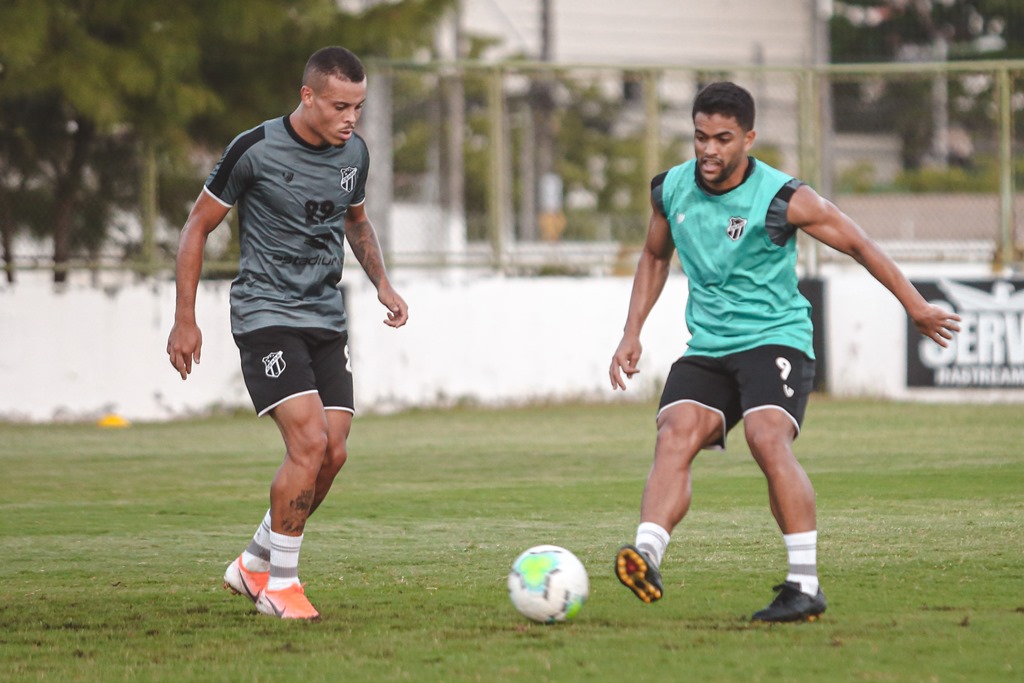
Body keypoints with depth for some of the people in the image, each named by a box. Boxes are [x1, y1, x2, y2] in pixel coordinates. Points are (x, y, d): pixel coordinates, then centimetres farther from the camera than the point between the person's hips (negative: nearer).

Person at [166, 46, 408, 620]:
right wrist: (185, 321, -4)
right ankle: (280, 583, -5)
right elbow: (198, 227, -3)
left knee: (333, 454, -1)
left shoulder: (354, 153, 5)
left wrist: (382, 282, 7)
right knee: (309, 442, -20)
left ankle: (254, 564, 18)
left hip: (327, 320, 6)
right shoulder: (256, 150, -12)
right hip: (267, 314, -6)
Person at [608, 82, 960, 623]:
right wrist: (632, 333, 15)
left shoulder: (783, 200, -12)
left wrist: (916, 307, 5)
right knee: (674, 435, -22)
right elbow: (655, 256, 23)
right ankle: (646, 557, -40)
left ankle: (806, 586, -22)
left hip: (775, 340, -4)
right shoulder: (670, 190, 3)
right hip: (706, 349, 5)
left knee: (768, 440, -27)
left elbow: (858, 244, -1)